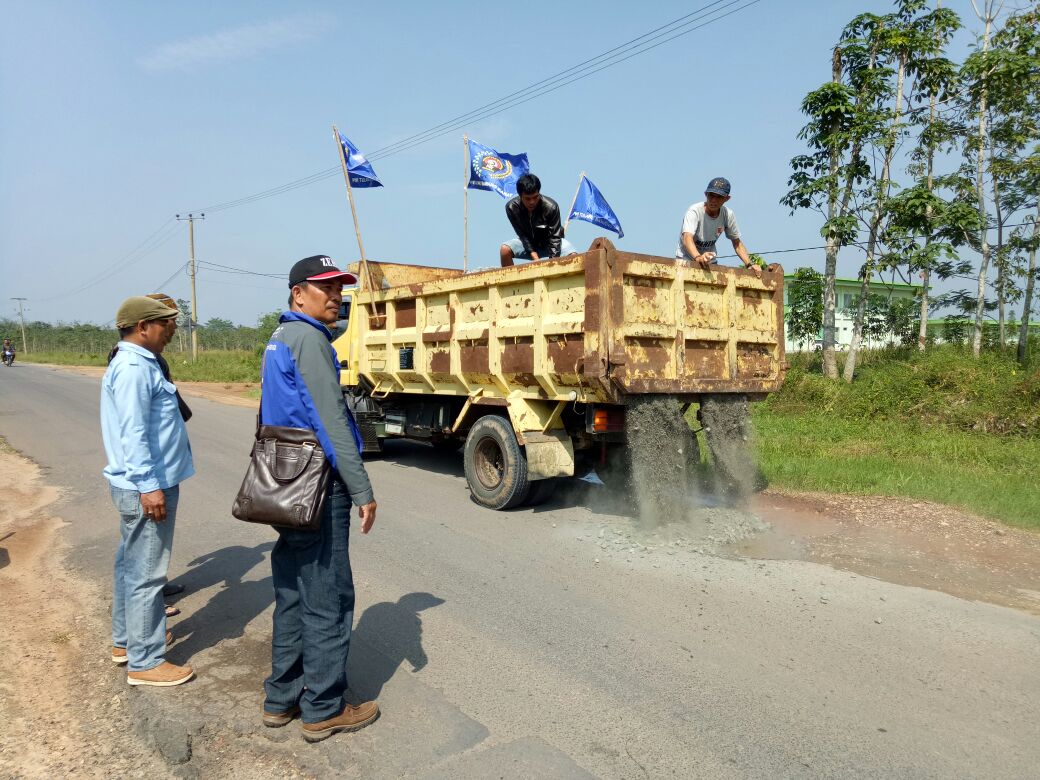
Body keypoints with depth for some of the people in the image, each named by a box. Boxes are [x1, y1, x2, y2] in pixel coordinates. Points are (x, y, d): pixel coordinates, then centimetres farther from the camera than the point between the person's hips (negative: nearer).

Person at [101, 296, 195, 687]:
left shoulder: (138, 363, 13)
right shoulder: (133, 369, -19)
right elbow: (133, 435, -24)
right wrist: (149, 486, -25)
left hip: (140, 484, 11)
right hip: (146, 487, -11)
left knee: (131, 565, 20)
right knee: (146, 573, -3)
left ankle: (126, 640, 35)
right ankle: (145, 662, 6)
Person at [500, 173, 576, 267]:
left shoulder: (551, 207, -27)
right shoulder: (511, 208, -22)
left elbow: (555, 237, -24)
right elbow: (522, 235, -19)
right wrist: (535, 258, -29)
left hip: (550, 242, -1)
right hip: (528, 241, 1)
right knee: (505, 250, -27)